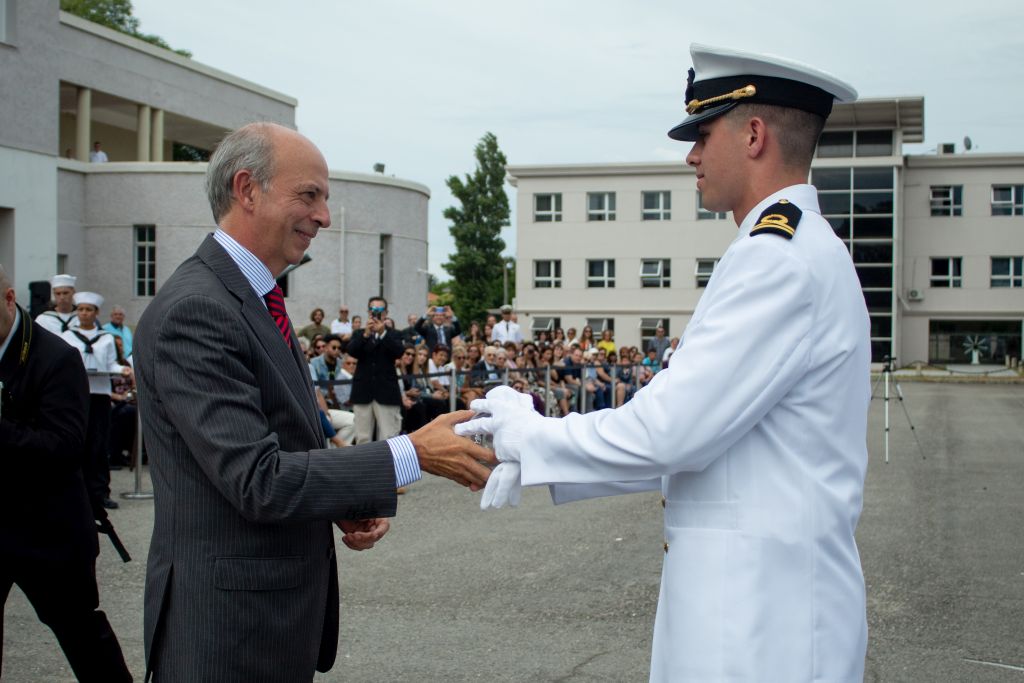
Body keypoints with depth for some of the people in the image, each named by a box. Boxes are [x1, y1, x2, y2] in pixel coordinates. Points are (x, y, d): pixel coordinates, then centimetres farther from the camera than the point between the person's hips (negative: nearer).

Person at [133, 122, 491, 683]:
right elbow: (257, 480, -23)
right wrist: (413, 454, -21)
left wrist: (349, 507, 0)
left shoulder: (255, 300, 12)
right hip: (229, 621, -9)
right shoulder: (193, 311, -19)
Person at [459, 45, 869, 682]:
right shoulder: (807, 250, 14)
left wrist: (531, 435, -7)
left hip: (762, 615, -9)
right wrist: (536, 458, 10)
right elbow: (697, 426, 15)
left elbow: (668, 429, -23)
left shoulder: (777, 258, -19)